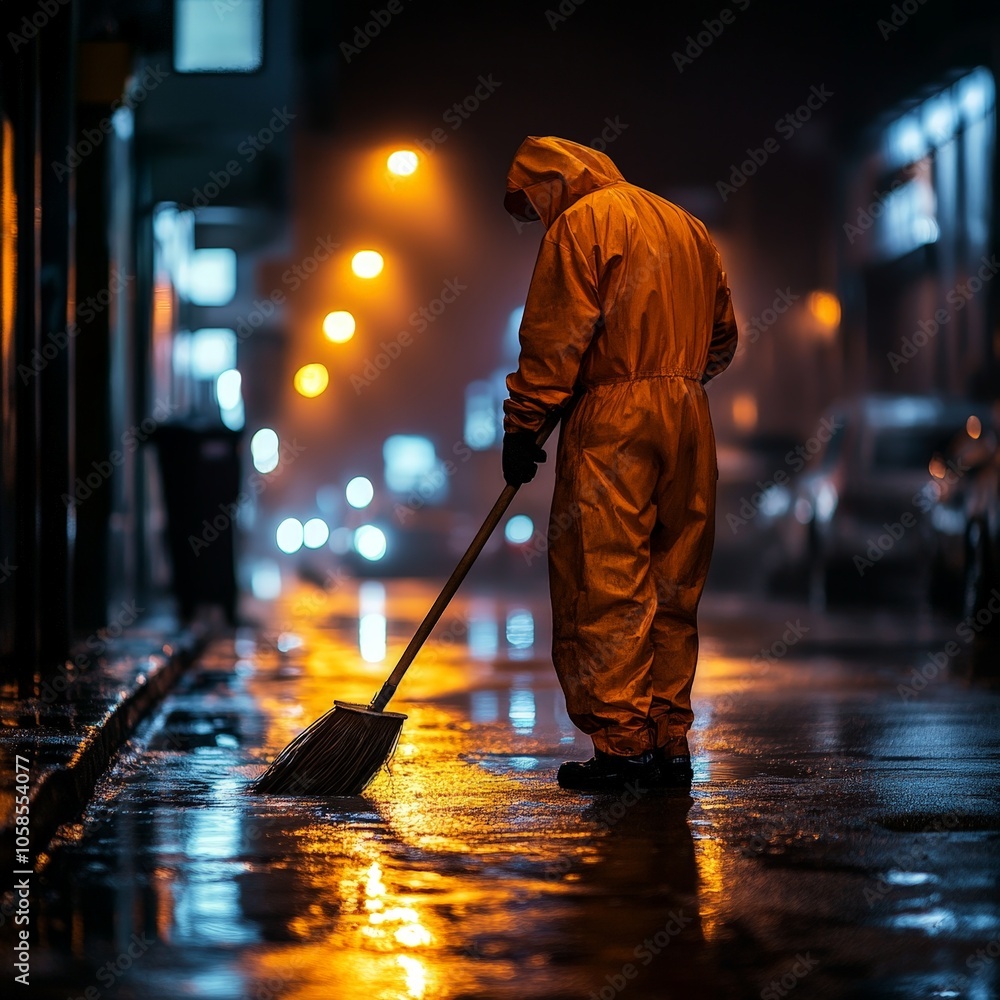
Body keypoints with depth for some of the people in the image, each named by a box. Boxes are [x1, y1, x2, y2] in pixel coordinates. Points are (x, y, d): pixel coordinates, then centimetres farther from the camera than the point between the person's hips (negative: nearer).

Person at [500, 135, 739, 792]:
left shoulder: (581, 222, -2)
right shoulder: (687, 225, 21)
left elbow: (554, 336, -10)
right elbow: (724, 337, 23)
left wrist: (522, 425, -7)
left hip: (611, 420, -7)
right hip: (690, 417, 7)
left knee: (605, 584, -5)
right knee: (674, 585, 9)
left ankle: (621, 744, -8)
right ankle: (670, 743, 10)